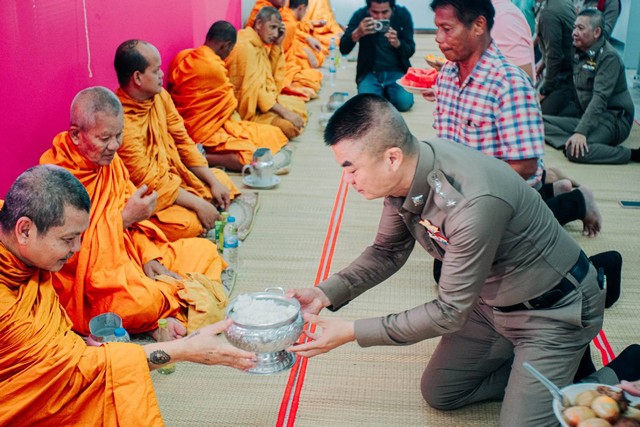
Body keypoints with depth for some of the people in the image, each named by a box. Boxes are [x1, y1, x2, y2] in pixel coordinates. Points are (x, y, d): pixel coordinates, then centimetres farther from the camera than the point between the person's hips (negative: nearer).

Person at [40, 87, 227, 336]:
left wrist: (149, 256, -4)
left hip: (128, 259, 9)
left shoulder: (110, 160, 5)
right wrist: (124, 218, -23)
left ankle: (169, 317, -14)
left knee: (204, 251, 7)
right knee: (141, 300, -39)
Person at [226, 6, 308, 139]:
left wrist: (277, 46, 0)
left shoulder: (259, 43, 8)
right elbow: (254, 90, -26)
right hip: (247, 108, -10)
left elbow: (274, 74, 11)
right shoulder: (246, 47, -21)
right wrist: (285, 112, -26)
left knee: (299, 105, 15)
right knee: (291, 126, -23)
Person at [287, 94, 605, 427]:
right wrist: (324, 294, -12)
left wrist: (351, 332, -25)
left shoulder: (472, 202, -39)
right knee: (439, 394, 14)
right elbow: (388, 252, 2)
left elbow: (450, 311, -28)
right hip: (491, 300, 8)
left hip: (554, 309, -7)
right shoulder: (403, 175, -15)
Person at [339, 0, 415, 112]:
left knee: (404, 103, -24)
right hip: (370, 72, 0)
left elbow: (410, 51, -8)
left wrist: (397, 43, -30)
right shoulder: (360, 15, -11)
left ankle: (388, 91, 10)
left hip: (397, 71, 0)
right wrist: (357, 33, -35)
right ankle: (381, 90, 9)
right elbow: (343, 50, -16)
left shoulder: (403, 14, -9)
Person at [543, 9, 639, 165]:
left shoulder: (609, 57, -15)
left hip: (613, 119, -9)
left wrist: (581, 131, -35)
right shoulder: (579, 53, 12)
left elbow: (600, 98, -26)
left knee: (576, 151, -34)